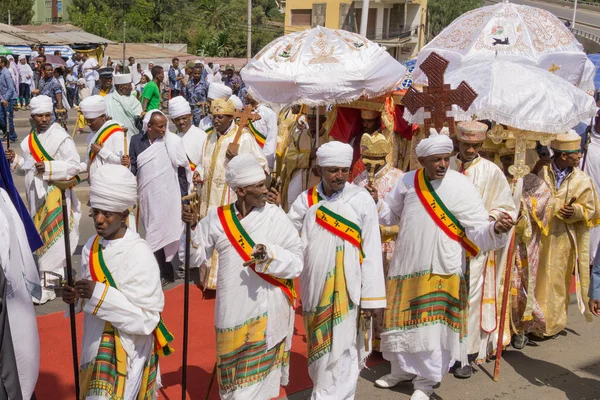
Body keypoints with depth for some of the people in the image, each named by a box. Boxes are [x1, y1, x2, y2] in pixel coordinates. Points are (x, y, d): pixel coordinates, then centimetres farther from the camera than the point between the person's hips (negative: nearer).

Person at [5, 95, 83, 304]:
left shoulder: (61, 137, -11)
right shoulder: (29, 140, 11)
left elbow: (75, 166, -15)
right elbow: (28, 167, 18)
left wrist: (48, 167, -24)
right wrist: (15, 161, 1)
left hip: (56, 195, -8)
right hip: (36, 195, 8)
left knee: (53, 239, -6)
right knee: (41, 238, 15)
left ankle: (47, 285, 0)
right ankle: (50, 278, 29)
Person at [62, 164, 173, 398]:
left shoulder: (139, 255, -21)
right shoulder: (92, 247, -1)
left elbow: (147, 319, -23)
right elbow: (90, 296, 11)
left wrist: (99, 295, -29)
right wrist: (75, 297, -11)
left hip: (127, 349, -7)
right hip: (95, 343, 7)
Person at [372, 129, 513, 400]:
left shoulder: (462, 187, -11)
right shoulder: (407, 181, 2)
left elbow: (477, 230, -14)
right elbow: (390, 215, 14)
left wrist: (495, 229, -34)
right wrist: (375, 203, -5)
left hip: (441, 268, -4)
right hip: (406, 264, 5)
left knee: (432, 324, -1)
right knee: (403, 319, 16)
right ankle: (403, 368, 37)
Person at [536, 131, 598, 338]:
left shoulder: (582, 180, -3)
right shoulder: (540, 172, -9)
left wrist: (575, 211, -17)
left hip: (563, 239, 1)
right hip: (539, 234, -1)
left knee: (556, 281, 11)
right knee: (537, 278, 6)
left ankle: (552, 323, 26)